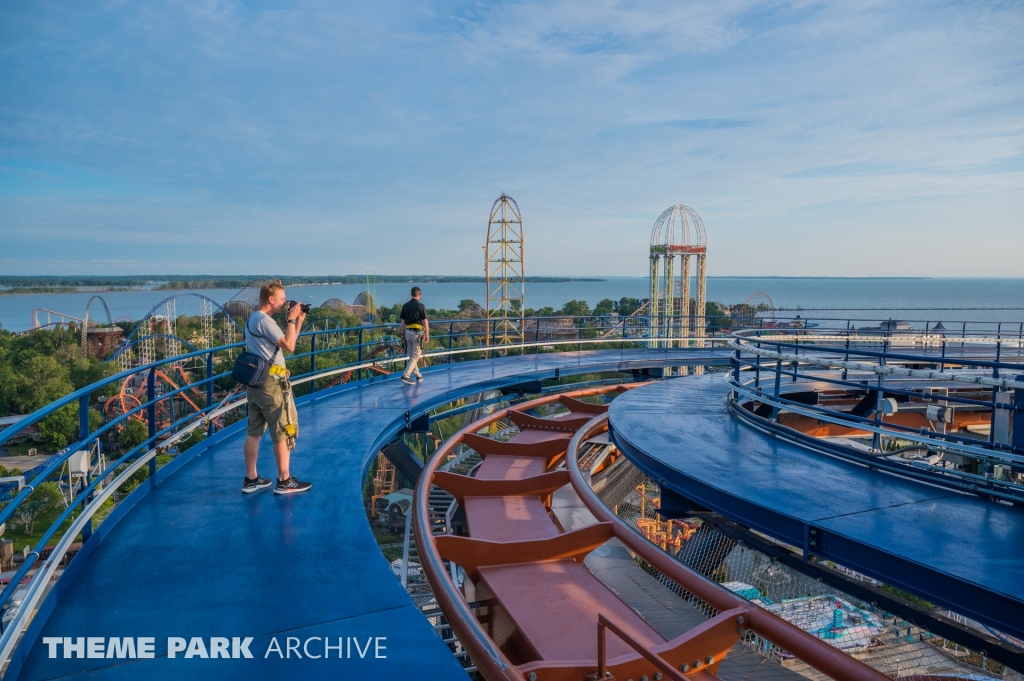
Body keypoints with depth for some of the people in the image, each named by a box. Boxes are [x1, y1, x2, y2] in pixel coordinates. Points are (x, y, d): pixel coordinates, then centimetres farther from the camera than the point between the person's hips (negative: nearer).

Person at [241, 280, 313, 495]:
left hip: (256, 382, 10)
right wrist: (291, 319, -13)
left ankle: (251, 479, 18)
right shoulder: (265, 321, -16)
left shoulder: (253, 318, 15)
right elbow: (290, 346, -21)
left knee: (254, 432, 12)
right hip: (271, 384, -10)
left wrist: (298, 321, 9)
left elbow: (284, 343, 17)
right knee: (284, 432, 0)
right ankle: (284, 481, 7)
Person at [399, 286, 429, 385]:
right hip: (418, 333, -6)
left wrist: (402, 334, 16)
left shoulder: (405, 306, 5)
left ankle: (418, 375, 26)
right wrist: (427, 335, -1)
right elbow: (425, 322, -9)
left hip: (408, 332, 6)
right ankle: (405, 375, -14)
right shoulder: (420, 306, -10)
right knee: (415, 356, -3)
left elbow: (403, 322, 8)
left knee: (412, 356, 16)